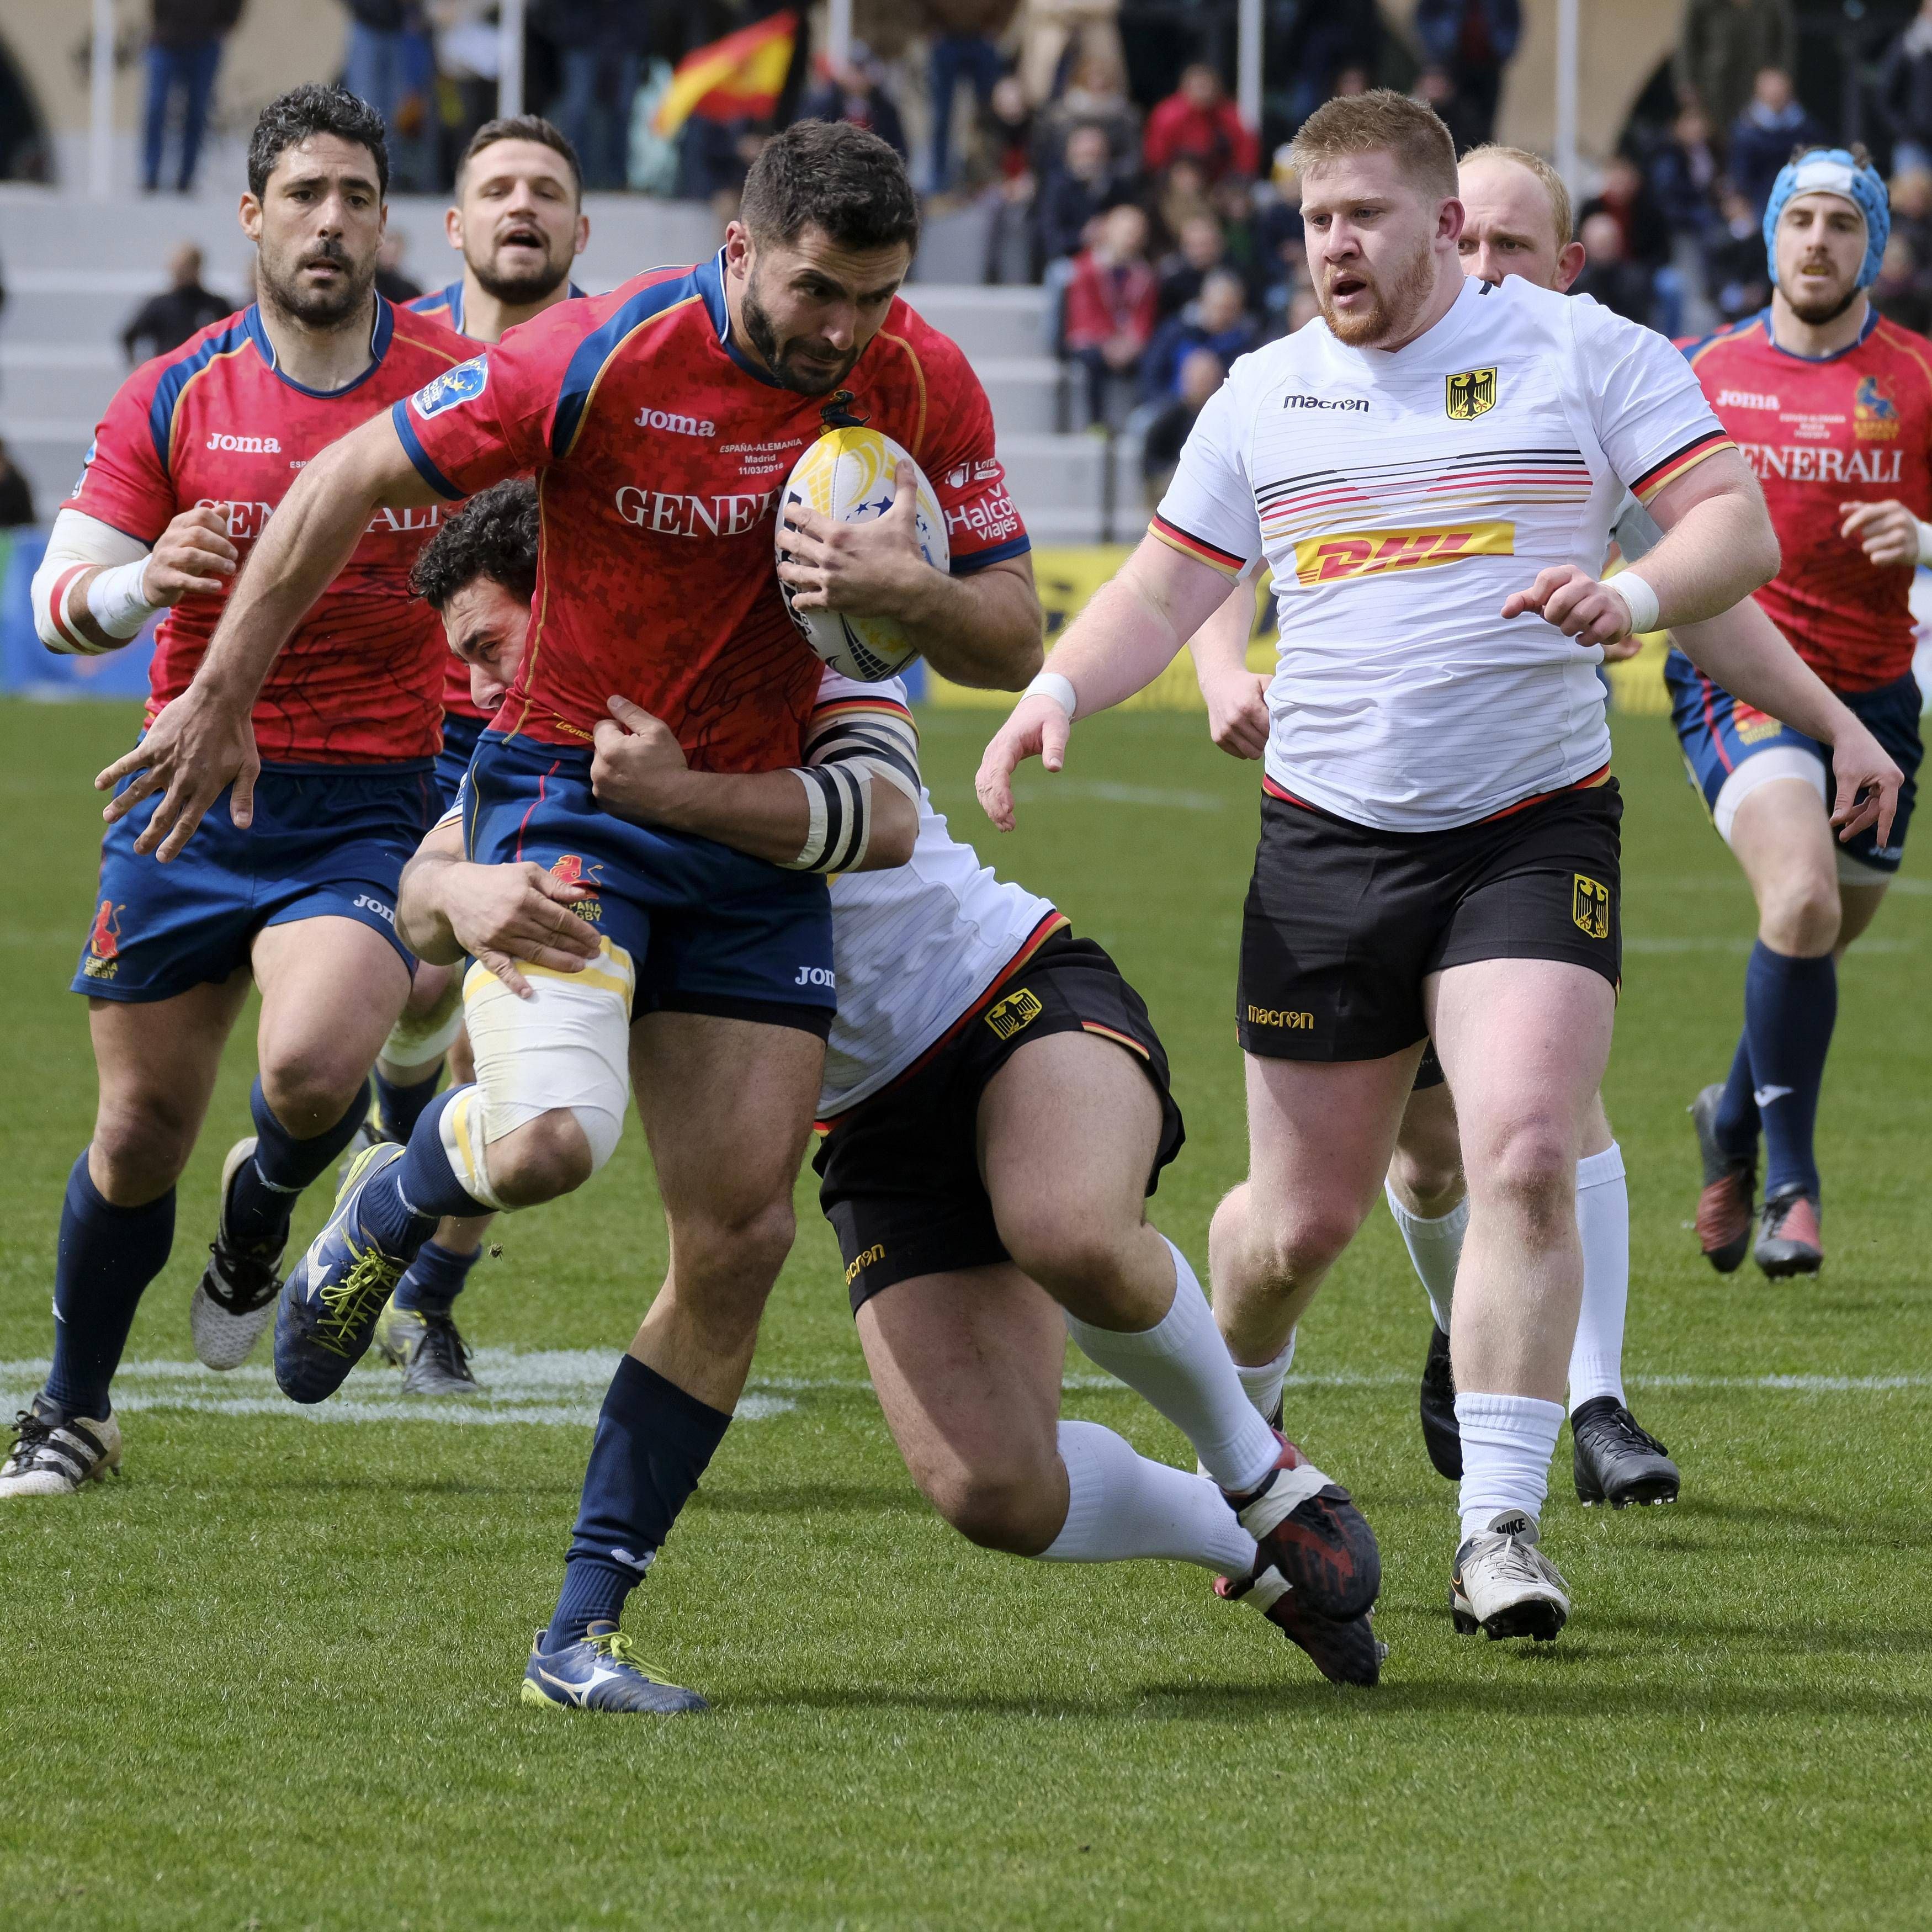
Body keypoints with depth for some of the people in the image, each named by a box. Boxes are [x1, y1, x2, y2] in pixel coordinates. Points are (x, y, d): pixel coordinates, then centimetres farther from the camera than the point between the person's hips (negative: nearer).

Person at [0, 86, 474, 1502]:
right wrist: (143, 582, -24)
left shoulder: (459, 387, -3)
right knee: (142, 1128, 5)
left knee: (312, 1069, -27)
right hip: (190, 791, 2)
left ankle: (261, 1213, 10)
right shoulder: (174, 399, 0)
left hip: (368, 810, -1)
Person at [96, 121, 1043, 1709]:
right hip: (568, 790, -4)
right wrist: (221, 700, -7)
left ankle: (583, 1630, 7)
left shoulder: (924, 388, -6)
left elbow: (1013, 642, 0)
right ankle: (394, 1204, 9)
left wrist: (905, 589, -22)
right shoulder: (605, 359, -18)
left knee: (741, 1240, -4)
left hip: (757, 833, 4)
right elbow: (347, 485, -10)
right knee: (549, 1137, -29)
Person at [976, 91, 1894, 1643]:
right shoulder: (1265, 393, 10)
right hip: (1327, 839, 3)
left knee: (1526, 1158, -21)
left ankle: (1501, 1531, -16)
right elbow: (1164, 589, 15)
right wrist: (1061, 687, -5)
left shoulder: (1586, 352, 0)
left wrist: (1634, 595, -25)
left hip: (1534, 831, -3)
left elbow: (1739, 527, -4)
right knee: (1302, 1220, 6)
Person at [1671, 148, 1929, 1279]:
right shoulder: (1709, 371, 4)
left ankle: (1735, 1120, 41)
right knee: (1803, 902, -25)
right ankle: (1792, 1183, -17)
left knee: (1819, 942, 11)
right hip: (1740, 679, -2)